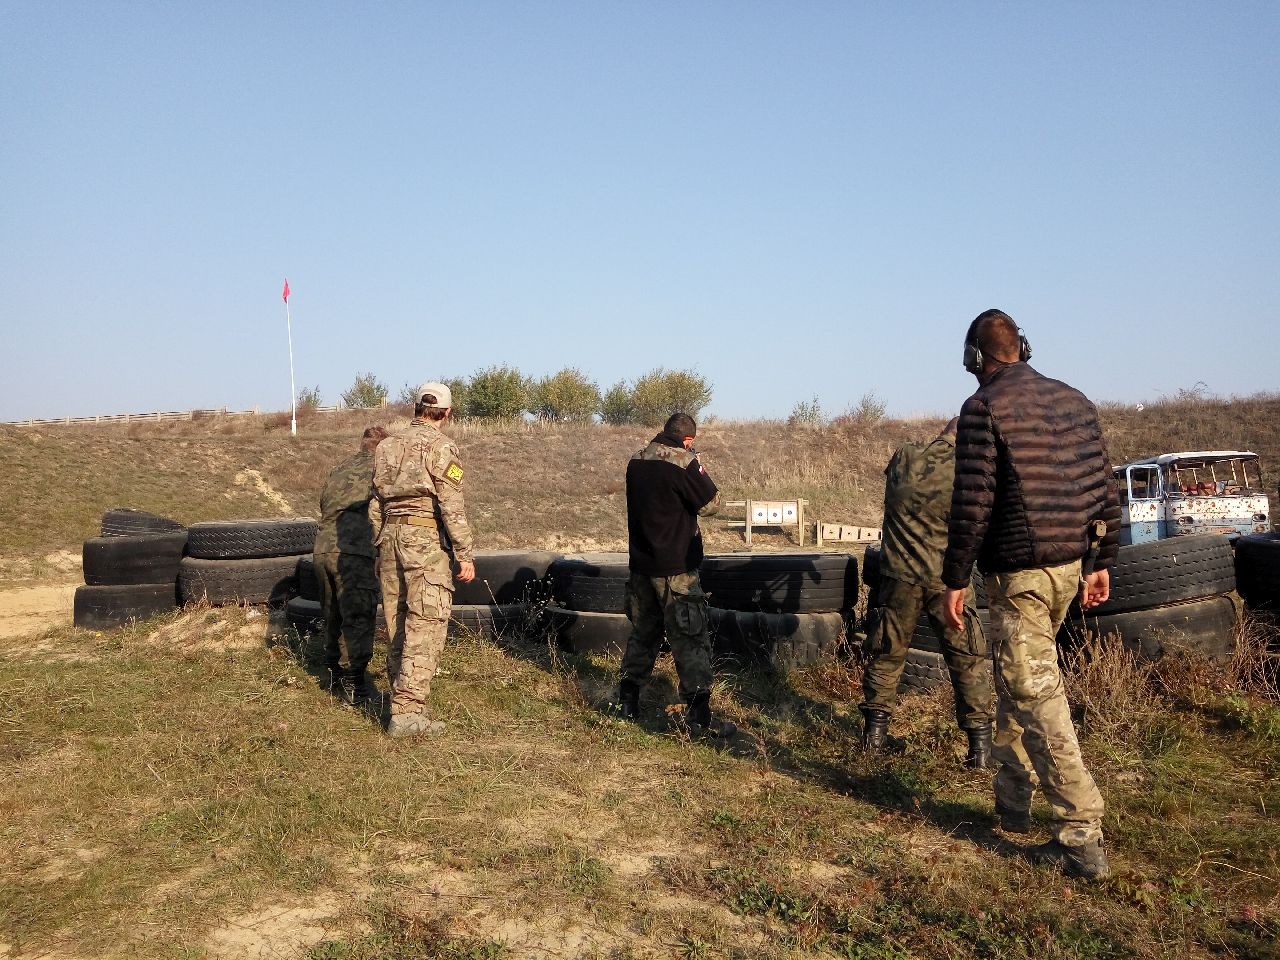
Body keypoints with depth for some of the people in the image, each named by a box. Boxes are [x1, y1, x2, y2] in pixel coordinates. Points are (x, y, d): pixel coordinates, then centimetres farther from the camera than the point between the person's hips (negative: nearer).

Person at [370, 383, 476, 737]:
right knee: (424, 628, -5)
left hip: (391, 537, 7)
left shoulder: (388, 446, 13)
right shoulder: (441, 447, -6)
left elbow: (376, 503, 16)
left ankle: (401, 703, 18)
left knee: (397, 627, 12)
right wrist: (465, 555, -9)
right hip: (425, 539, -7)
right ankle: (407, 711, -8)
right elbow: (452, 506, -12)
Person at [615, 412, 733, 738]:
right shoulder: (684, 463, -16)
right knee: (691, 640, -1)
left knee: (643, 632, 21)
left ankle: (627, 701, 27)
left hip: (640, 564, 7)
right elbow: (712, 504, -9)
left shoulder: (636, 462, 5)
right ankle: (699, 716, -1)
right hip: (675, 569, -7)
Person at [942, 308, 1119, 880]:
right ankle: (1012, 799, 30)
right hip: (1069, 566, 8)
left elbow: (971, 503, -16)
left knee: (1037, 696, -3)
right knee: (1017, 678, 22)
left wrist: (954, 580, -10)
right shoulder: (1074, 400, 10)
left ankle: (1082, 839, -2)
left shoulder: (985, 407, -11)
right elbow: (1104, 490, 11)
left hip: (1018, 572, -8)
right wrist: (1101, 562, 19)